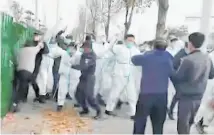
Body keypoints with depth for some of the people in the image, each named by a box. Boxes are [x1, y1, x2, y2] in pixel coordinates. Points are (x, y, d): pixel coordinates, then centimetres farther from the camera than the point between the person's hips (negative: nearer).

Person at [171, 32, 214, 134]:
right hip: (199, 97, 7)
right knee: (189, 122, 24)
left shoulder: (187, 60, -22)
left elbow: (176, 78, -14)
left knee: (182, 125, 4)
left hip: (186, 97, -7)